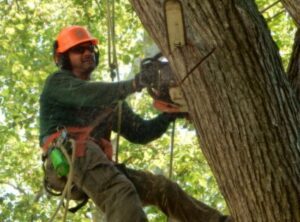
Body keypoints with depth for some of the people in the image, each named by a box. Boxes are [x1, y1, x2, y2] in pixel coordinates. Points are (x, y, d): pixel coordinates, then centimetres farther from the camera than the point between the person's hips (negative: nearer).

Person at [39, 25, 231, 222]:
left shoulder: (108, 99, 33)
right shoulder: (57, 82, 14)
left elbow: (140, 132, 25)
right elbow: (91, 96, -8)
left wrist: (169, 115, 7)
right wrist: (136, 83, -21)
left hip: (95, 162, 7)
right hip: (67, 157, -7)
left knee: (161, 187, -8)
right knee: (121, 192, -34)